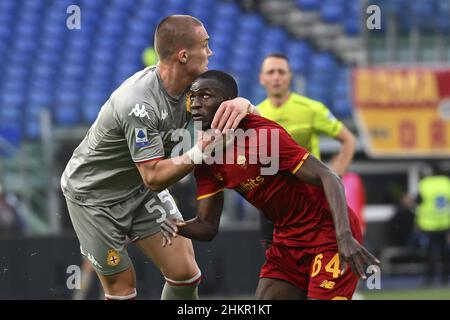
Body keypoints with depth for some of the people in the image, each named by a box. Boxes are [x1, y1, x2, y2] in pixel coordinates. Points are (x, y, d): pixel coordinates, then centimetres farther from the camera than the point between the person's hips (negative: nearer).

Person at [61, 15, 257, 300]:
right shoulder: (139, 103, -35)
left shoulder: (191, 85, -12)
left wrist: (242, 103, -30)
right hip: (94, 195, -7)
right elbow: (154, 177, -33)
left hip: (142, 190, 7)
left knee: (185, 275, -4)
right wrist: (202, 151, -44)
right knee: (122, 289, -2)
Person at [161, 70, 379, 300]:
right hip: (287, 239, 8)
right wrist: (177, 226, -20)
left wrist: (344, 236, -39)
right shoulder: (206, 160, 1)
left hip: (329, 232, -8)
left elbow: (327, 178, -26)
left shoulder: (263, 134, -22)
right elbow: (207, 226, 3)